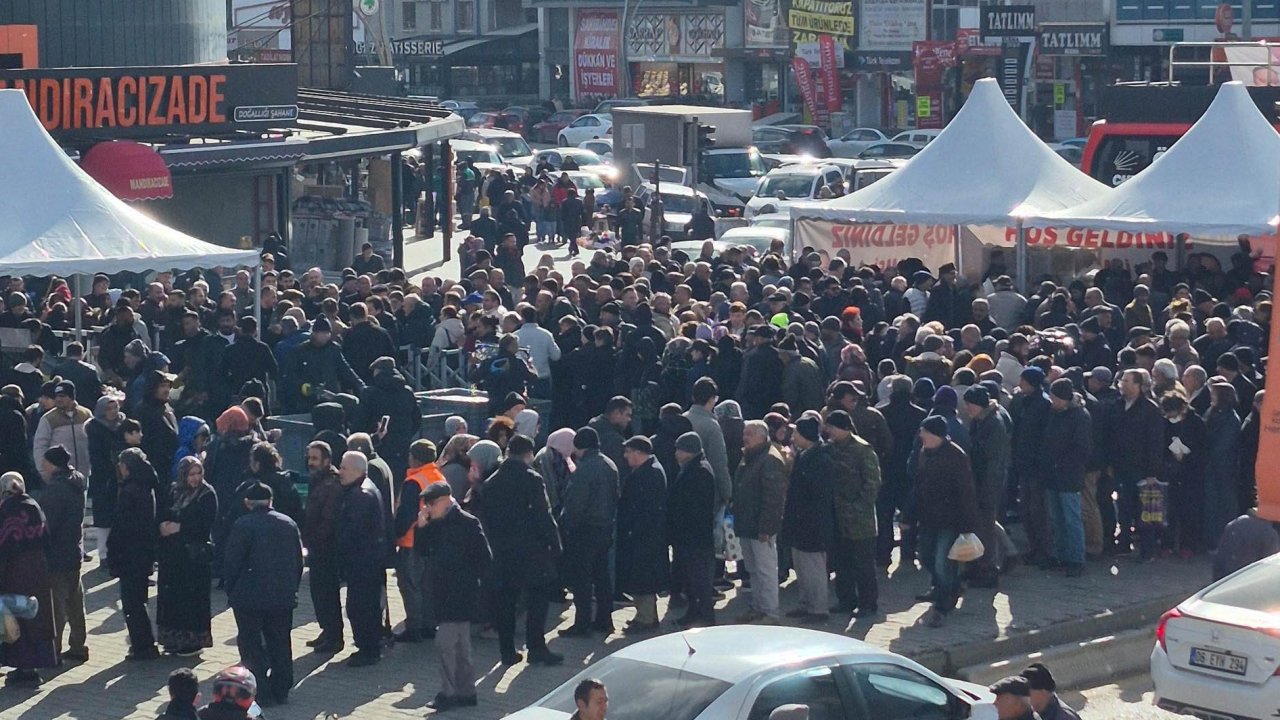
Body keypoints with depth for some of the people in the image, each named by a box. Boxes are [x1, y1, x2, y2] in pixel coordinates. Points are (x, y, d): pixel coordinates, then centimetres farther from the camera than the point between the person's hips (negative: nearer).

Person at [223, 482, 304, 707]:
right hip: (284, 596, 5)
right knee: (280, 643, 13)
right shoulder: (289, 524, 6)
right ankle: (281, 691, 16)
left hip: (250, 596, -5)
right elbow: (298, 562, 11)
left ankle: (262, 693, -3)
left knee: (251, 645, 2)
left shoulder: (243, 525, -11)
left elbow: (232, 563, -10)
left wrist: (231, 591, 2)